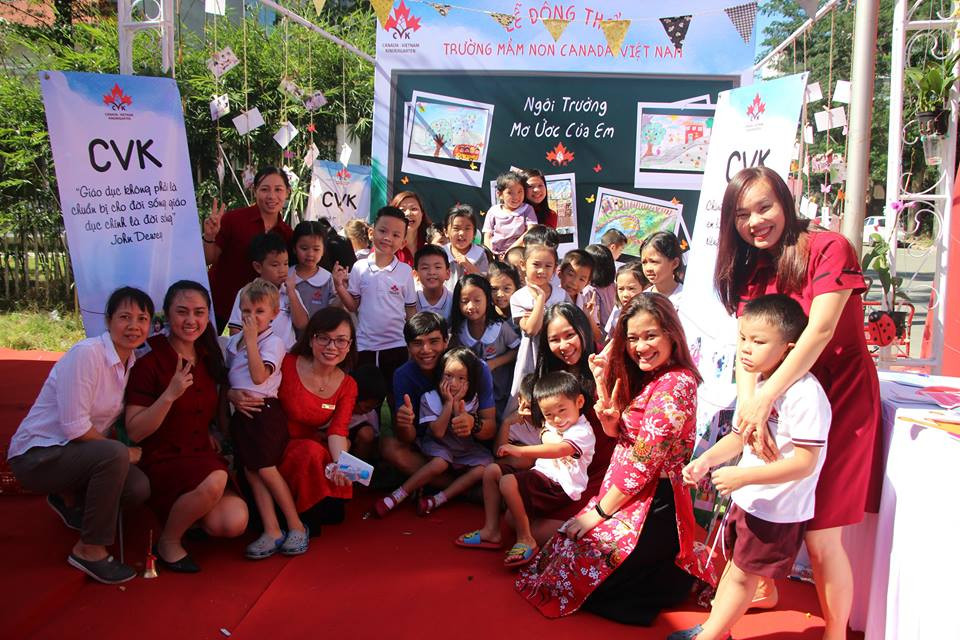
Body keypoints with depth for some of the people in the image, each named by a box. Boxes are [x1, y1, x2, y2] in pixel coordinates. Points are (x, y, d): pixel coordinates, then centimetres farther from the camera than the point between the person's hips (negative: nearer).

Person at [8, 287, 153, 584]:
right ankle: (89, 550, -15)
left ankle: (70, 499, 16)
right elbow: (74, 427, -23)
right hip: (35, 456, -7)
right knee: (114, 455, -32)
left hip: (76, 450, 7)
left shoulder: (132, 361, 1)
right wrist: (124, 453, -14)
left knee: (139, 488, -15)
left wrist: (128, 452, -9)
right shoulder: (86, 354, -22)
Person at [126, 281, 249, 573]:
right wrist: (170, 394, -26)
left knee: (234, 523, -18)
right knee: (214, 480, -35)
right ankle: (168, 542, -8)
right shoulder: (150, 362, -10)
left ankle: (189, 515, 15)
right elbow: (135, 432, -15)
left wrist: (213, 435, 8)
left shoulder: (208, 357, 9)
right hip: (161, 459, -5)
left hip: (202, 456, 5)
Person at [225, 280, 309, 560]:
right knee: (251, 471, 3)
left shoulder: (273, 342, -8)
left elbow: (259, 376, -23)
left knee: (265, 469, -8)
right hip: (240, 413, 7)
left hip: (264, 412, -7)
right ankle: (272, 532, 6)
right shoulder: (233, 341, 13)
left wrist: (251, 339, -21)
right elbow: (226, 379, 22)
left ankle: (296, 526, 5)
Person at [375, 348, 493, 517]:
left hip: (465, 449, 3)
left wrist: (457, 404, -25)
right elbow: (438, 432, -20)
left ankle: (437, 500, -20)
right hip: (439, 446, -3)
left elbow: (464, 433, -15)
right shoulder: (430, 398, -14)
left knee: (484, 468, -21)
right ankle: (397, 497, -22)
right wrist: (448, 402, -23)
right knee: (440, 463, -33)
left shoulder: (471, 400, -8)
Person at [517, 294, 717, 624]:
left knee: (579, 563, -6)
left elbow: (644, 461, -22)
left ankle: (680, 573, 9)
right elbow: (614, 430, 7)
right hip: (626, 493, 9)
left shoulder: (674, 384, -22)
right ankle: (677, 561, 19)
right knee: (567, 543, 8)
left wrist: (600, 511, -13)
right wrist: (603, 382, -10)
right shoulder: (648, 376, 8)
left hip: (652, 503, -9)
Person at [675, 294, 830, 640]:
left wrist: (742, 476, -29)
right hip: (747, 497, 8)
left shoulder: (805, 394, -27)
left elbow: (804, 463, -28)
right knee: (735, 565, 21)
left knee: (743, 574, 8)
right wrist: (706, 460, -2)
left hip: (777, 510, -8)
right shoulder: (757, 382, 1)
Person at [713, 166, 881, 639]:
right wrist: (749, 402, -22)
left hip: (838, 401, -5)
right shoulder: (750, 271, 7)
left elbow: (820, 330, -22)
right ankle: (764, 590, 35)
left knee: (820, 537, -5)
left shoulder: (828, 248, -11)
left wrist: (764, 397, -29)